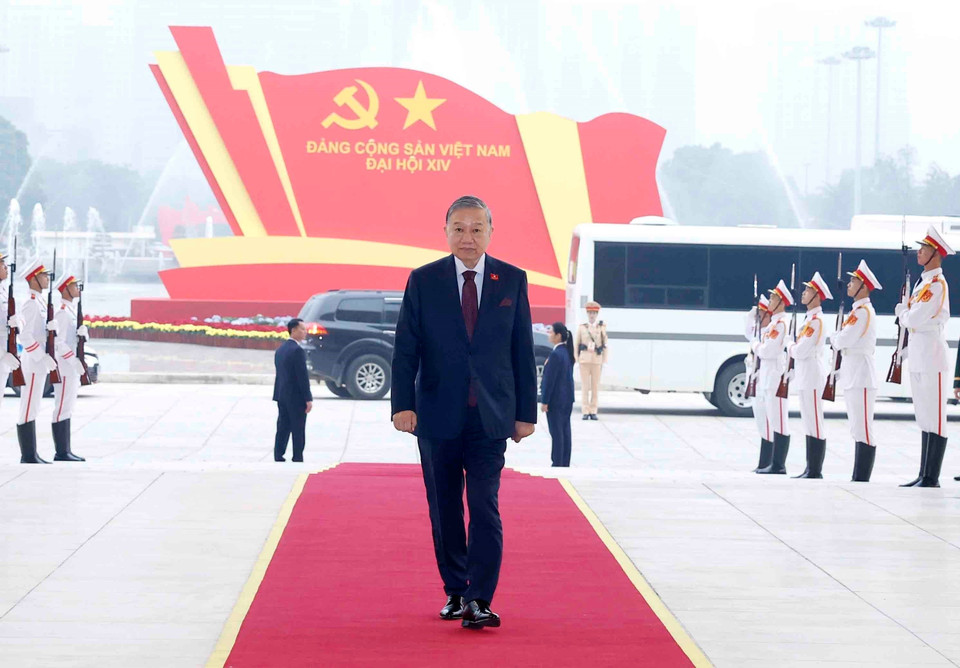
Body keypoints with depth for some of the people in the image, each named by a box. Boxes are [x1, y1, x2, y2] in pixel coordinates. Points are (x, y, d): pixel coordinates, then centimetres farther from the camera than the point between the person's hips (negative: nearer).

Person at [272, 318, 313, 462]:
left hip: (281, 395, 8)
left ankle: (278, 458, 8)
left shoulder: (280, 350, 12)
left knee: (282, 430, 9)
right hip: (296, 397, -8)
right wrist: (308, 399, -15)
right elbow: (303, 376, -18)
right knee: (298, 431, -3)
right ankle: (297, 460, -2)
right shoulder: (297, 350, -16)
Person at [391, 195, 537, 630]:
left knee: (485, 507, -10)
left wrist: (526, 412, 4)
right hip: (437, 415, 1)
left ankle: (479, 601, -13)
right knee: (445, 511, 9)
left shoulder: (512, 281, 4)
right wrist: (402, 404, -13)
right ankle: (455, 593, 22)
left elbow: (523, 350, 6)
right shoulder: (423, 281, 2)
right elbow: (405, 348, -1)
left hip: (491, 417, -1)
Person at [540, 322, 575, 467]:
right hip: (567, 399, 9)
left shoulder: (556, 355, -19)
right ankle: (565, 463, 16)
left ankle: (558, 463, -2)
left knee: (556, 433, -4)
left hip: (555, 400, -9)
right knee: (565, 431, 12)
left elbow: (550, 379, -18)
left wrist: (544, 401, -16)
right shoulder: (568, 352, 8)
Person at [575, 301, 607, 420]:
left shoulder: (602, 328, 7)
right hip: (584, 360, 0)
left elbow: (605, 345, 6)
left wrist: (604, 361, 1)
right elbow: (577, 345, 8)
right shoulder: (581, 327, 8)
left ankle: (593, 412, 6)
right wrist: (577, 360, 1)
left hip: (597, 360, 0)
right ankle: (585, 412, 0)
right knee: (585, 386, -2)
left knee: (595, 387, 1)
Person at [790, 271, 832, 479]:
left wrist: (791, 349, 0)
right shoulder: (810, 319, 17)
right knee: (809, 426, 10)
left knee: (814, 426, -9)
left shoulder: (816, 320, -14)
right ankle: (810, 470, 13)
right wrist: (794, 349, 5)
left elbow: (801, 351, -18)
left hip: (812, 378, -10)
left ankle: (815, 471, -9)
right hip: (805, 378, 10)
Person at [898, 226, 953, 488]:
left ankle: (932, 479, -7)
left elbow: (913, 319, -17)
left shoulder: (937, 284, -13)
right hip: (918, 358, 10)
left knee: (935, 420, -7)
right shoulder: (923, 282, 17)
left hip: (932, 359, -10)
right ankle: (924, 475, 16)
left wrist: (902, 312, -1)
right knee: (925, 419, 12)